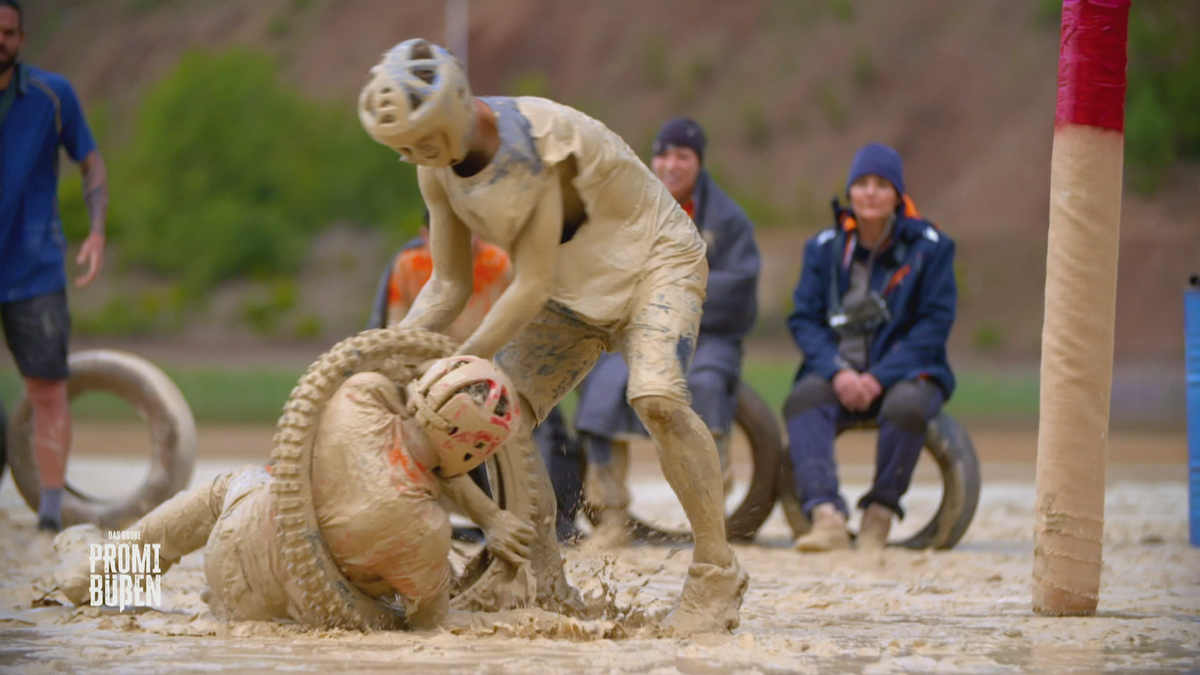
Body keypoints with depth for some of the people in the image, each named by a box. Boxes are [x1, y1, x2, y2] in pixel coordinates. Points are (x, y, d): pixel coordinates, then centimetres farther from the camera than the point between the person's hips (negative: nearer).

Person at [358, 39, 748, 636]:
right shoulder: (439, 168, -9)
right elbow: (449, 286, -2)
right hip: (571, 289, 8)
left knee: (656, 399, -31)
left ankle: (717, 575, -21)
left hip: (651, 260, -8)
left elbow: (533, 286, -28)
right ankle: (545, 586, 3)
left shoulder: (533, 143, -32)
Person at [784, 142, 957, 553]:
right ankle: (827, 517, -42)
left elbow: (935, 324, -6)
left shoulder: (929, 247, -1)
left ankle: (880, 513, -18)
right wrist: (837, 372, -16)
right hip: (839, 370, 2)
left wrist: (880, 377, -17)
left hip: (904, 370, -2)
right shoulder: (824, 248, 7)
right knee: (802, 399, -30)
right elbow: (805, 318, 3)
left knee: (906, 406, -36)